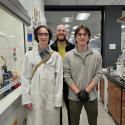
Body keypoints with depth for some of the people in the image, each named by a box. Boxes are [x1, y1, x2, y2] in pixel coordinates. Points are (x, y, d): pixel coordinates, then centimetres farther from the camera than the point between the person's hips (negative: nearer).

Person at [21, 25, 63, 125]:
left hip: (51, 97, 0)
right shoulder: (29, 55, 1)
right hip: (35, 97, 0)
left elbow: (59, 78, -2)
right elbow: (25, 78, 1)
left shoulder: (56, 56, -1)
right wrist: (26, 98, -4)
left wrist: (58, 100, -5)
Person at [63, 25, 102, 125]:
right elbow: (67, 76, -6)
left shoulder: (96, 55, -1)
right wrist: (78, 92, -13)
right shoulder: (68, 56, -4)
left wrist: (87, 91, -12)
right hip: (74, 96, 0)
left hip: (91, 96, 1)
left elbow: (98, 75, -4)